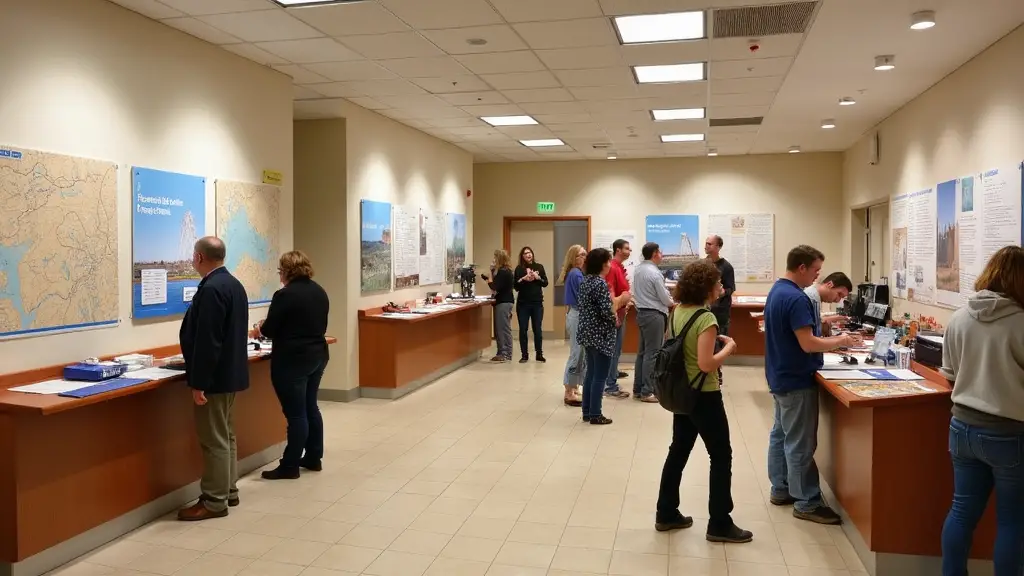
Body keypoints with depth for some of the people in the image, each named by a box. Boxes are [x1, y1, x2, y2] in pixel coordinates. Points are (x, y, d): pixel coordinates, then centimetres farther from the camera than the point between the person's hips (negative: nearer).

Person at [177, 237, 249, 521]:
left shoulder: (211, 289, -21)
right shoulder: (233, 284, 11)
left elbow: (206, 341, -24)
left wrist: (199, 383, -20)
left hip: (214, 376, -10)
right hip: (229, 372, 10)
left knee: (214, 440, -2)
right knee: (225, 435, 17)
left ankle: (214, 501, 6)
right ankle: (228, 491, 27)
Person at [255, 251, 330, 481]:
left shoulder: (285, 295, -16)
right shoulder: (320, 292, 9)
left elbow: (270, 330, -10)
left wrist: (260, 328, 11)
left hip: (292, 360, -8)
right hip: (317, 356, 8)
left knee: (295, 413, -2)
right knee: (310, 407, 17)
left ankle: (290, 466, 6)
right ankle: (314, 458, 25)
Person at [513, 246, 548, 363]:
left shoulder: (539, 267, 5)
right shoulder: (519, 269, 1)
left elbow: (545, 283, 5)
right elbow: (515, 286, -1)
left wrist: (538, 277, -12)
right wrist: (524, 279, -16)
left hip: (537, 303, 1)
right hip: (523, 303, 0)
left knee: (537, 329, 4)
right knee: (523, 330, 1)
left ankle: (539, 354, 14)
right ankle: (525, 355, 10)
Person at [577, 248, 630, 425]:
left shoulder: (585, 280, 9)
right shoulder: (601, 283, -19)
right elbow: (608, 312, -22)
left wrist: (615, 300, 16)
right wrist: (621, 299, -7)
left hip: (587, 333, 9)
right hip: (600, 336, -9)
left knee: (591, 372, 15)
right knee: (600, 376, 1)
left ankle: (587, 412, 21)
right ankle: (595, 415, 7)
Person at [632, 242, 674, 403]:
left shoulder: (637, 270, 8)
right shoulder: (654, 273, -18)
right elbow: (665, 299, -14)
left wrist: (667, 300, 14)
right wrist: (672, 303, 9)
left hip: (641, 312, 9)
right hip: (654, 315, -9)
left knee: (642, 352, 14)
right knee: (652, 353, -3)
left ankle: (638, 389, 19)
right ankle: (647, 392, 1)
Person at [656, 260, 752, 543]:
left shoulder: (678, 311, 4)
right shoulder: (706, 318, -22)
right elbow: (706, 364, -26)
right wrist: (729, 348, -12)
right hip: (704, 396, -8)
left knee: (678, 451, 16)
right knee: (721, 457, 5)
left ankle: (666, 514, 25)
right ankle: (719, 525, 13)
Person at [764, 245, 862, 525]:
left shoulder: (777, 290, 9)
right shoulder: (796, 298, -23)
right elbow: (808, 344, -25)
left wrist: (819, 323, 12)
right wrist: (841, 341, -12)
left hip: (780, 376, 10)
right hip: (796, 380, -10)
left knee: (781, 434, 16)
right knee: (800, 443, -2)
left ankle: (780, 489, 27)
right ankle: (806, 503, 6)